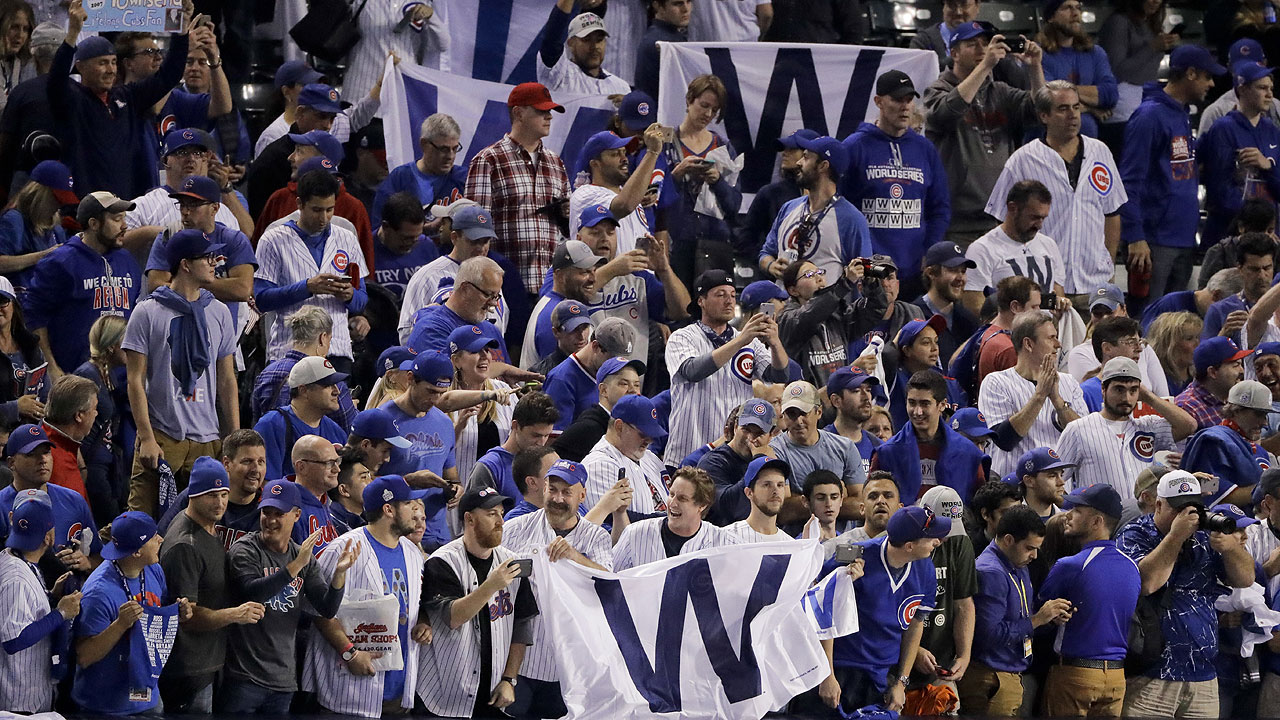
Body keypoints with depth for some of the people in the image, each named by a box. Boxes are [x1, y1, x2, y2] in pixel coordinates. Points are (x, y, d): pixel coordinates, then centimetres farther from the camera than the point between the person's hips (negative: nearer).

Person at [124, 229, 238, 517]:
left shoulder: (219, 313, 13)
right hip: (161, 436, -4)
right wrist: (147, 439, -11)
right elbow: (136, 380, -2)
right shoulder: (148, 313, 0)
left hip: (207, 439, 4)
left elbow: (227, 381, 16)